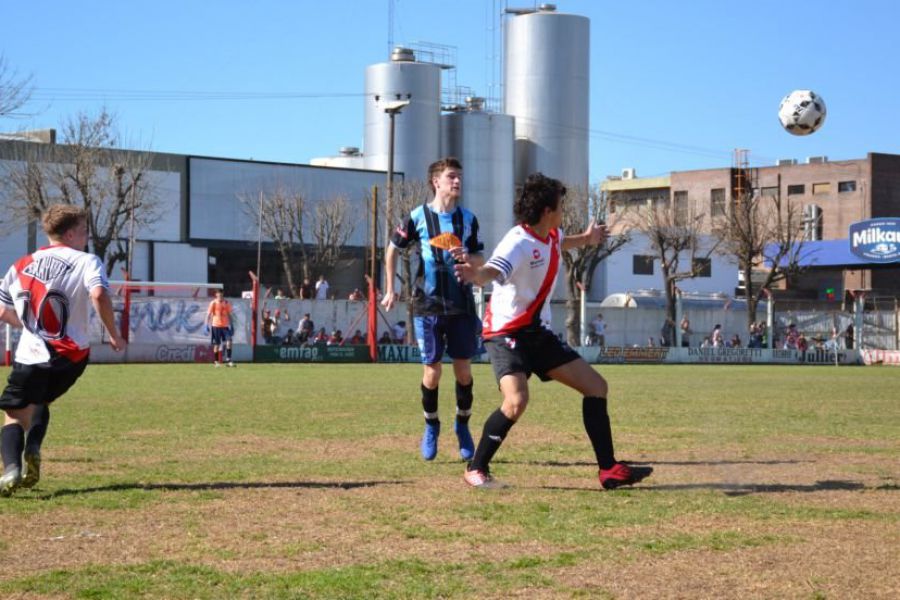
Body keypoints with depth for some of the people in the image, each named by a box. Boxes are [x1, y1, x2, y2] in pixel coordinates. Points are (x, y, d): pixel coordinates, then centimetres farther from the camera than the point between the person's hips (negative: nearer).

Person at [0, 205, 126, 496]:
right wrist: (114, 335, -10)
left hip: (31, 354, 1)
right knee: (40, 402, 26)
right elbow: (99, 296, -21)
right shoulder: (86, 261, -2)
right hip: (72, 355, 0)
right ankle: (33, 448, -2)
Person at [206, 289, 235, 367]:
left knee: (229, 341, -15)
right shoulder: (213, 303, -3)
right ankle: (216, 361, 12)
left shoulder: (227, 303, 7)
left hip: (225, 326, 2)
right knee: (217, 344, 1)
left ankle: (228, 359, -12)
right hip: (216, 326, -2)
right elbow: (209, 314, -3)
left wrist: (231, 326, 12)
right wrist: (207, 325, -11)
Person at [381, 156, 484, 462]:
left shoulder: (468, 218, 5)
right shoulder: (418, 216, -3)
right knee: (432, 370, -1)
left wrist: (467, 257, -12)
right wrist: (390, 290, 8)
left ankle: (462, 425, 21)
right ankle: (431, 426, 20)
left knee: (463, 368, 2)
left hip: (462, 305, 2)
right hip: (428, 305, -2)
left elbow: (481, 261, 10)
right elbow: (392, 250, 9)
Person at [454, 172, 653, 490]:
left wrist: (586, 238, 48)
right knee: (517, 399, -30)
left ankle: (609, 470, 15)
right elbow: (494, 271, -47)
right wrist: (477, 274, -70)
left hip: (539, 333, 9)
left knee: (596, 386, 7)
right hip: (506, 333, -9)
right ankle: (476, 469, -10)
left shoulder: (551, 235, 3)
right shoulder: (519, 243, -24)